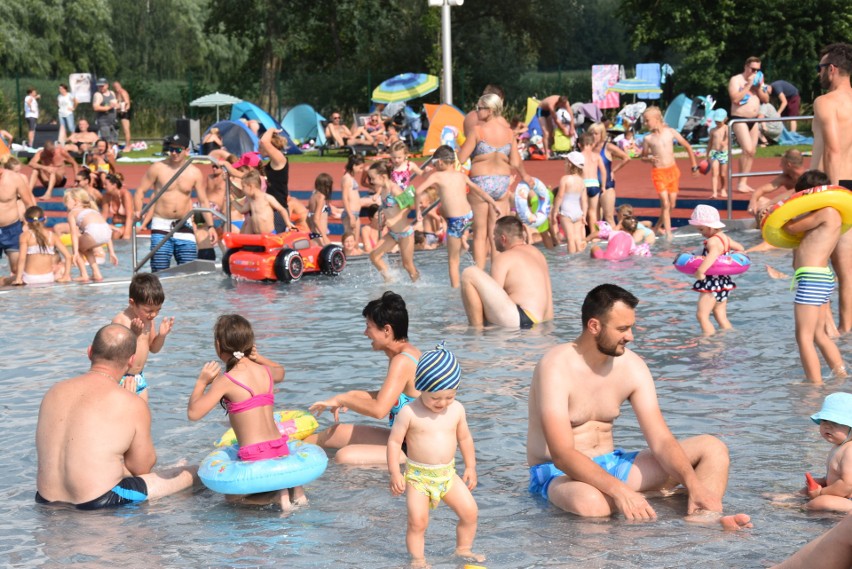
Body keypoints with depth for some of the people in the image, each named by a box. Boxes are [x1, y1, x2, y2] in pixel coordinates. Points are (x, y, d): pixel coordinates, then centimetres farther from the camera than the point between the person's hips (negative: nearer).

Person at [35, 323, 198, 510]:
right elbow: (142, 467, 1)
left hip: (48, 500, 7)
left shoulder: (54, 392, 6)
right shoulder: (132, 405, -11)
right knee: (190, 473, 11)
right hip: (99, 502, -6)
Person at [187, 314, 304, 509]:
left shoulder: (226, 381, -10)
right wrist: (258, 358, 25)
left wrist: (201, 382, 0)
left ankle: (276, 497, -6)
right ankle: (293, 488, 6)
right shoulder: (266, 371, 9)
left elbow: (193, 413, -13)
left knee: (233, 497, 19)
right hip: (281, 450, 6)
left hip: (256, 458, -6)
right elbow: (280, 372, 36)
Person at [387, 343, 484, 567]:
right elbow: (394, 441, -10)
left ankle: (463, 550, 19)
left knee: (470, 511, 0)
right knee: (417, 520, -14)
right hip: (418, 476, -4)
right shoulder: (409, 413, -14)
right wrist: (394, 473, -14)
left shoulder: (457, 410, -1)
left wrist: (470, 467, 14)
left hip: (447, 474, 4)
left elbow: (464, 438, 13)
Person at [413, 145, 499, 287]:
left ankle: (455, 287, 6)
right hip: (469, 214, 6)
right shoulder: (461, 175, 10)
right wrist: (494, 204, 23)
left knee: (453, 260, 6)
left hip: (455, 221, -6)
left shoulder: (437, 176, -4)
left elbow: (418, 191, -13)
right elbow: (478, 190, 15)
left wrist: (418, 209, -1)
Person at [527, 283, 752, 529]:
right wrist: (620, 491, -42)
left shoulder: (631, 366, -1)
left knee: (712, 448, -5)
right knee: (589, 503, -45)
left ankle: (705, 517, -34)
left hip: (611, 463, 7)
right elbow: (562, 455, -30)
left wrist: (694, 485, -26)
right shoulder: (556, 367, -20)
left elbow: (661, 441, -6)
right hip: (558, 473, -7)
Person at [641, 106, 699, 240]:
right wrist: (649, 158, -13)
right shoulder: (648, 138, -2)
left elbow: (687, 147, 8)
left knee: (672, 204, 7)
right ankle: (668, 233, -7)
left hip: (673, 171, 2)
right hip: (659, 173, -2)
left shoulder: (670, 132, -2)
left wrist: (694, 166, 9)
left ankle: (659, 225, 27)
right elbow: (643, 156, 12)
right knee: (665, 203, -11)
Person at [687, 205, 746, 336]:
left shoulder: (713, 241, -19)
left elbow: (713, 253, -42)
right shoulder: (724, 238, 10)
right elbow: (740, 248, 25)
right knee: (721, 317, 15)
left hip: (712, 284, -10)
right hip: (724, 281, 10)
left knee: (702, 315, -7)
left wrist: (700, 270, -47)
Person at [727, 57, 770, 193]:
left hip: (754, 120, 8)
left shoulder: (758, 81, 14)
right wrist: (748, 85, -18)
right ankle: (741, 182, -13)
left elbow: (766, 99, 11)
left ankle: (744, 183, 11)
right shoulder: (736, 80, -7)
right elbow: (735, 99, -21)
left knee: (751, 152, 5)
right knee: (748, 149, -20)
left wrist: (759, 88, -5)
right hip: (739, 119, -7)